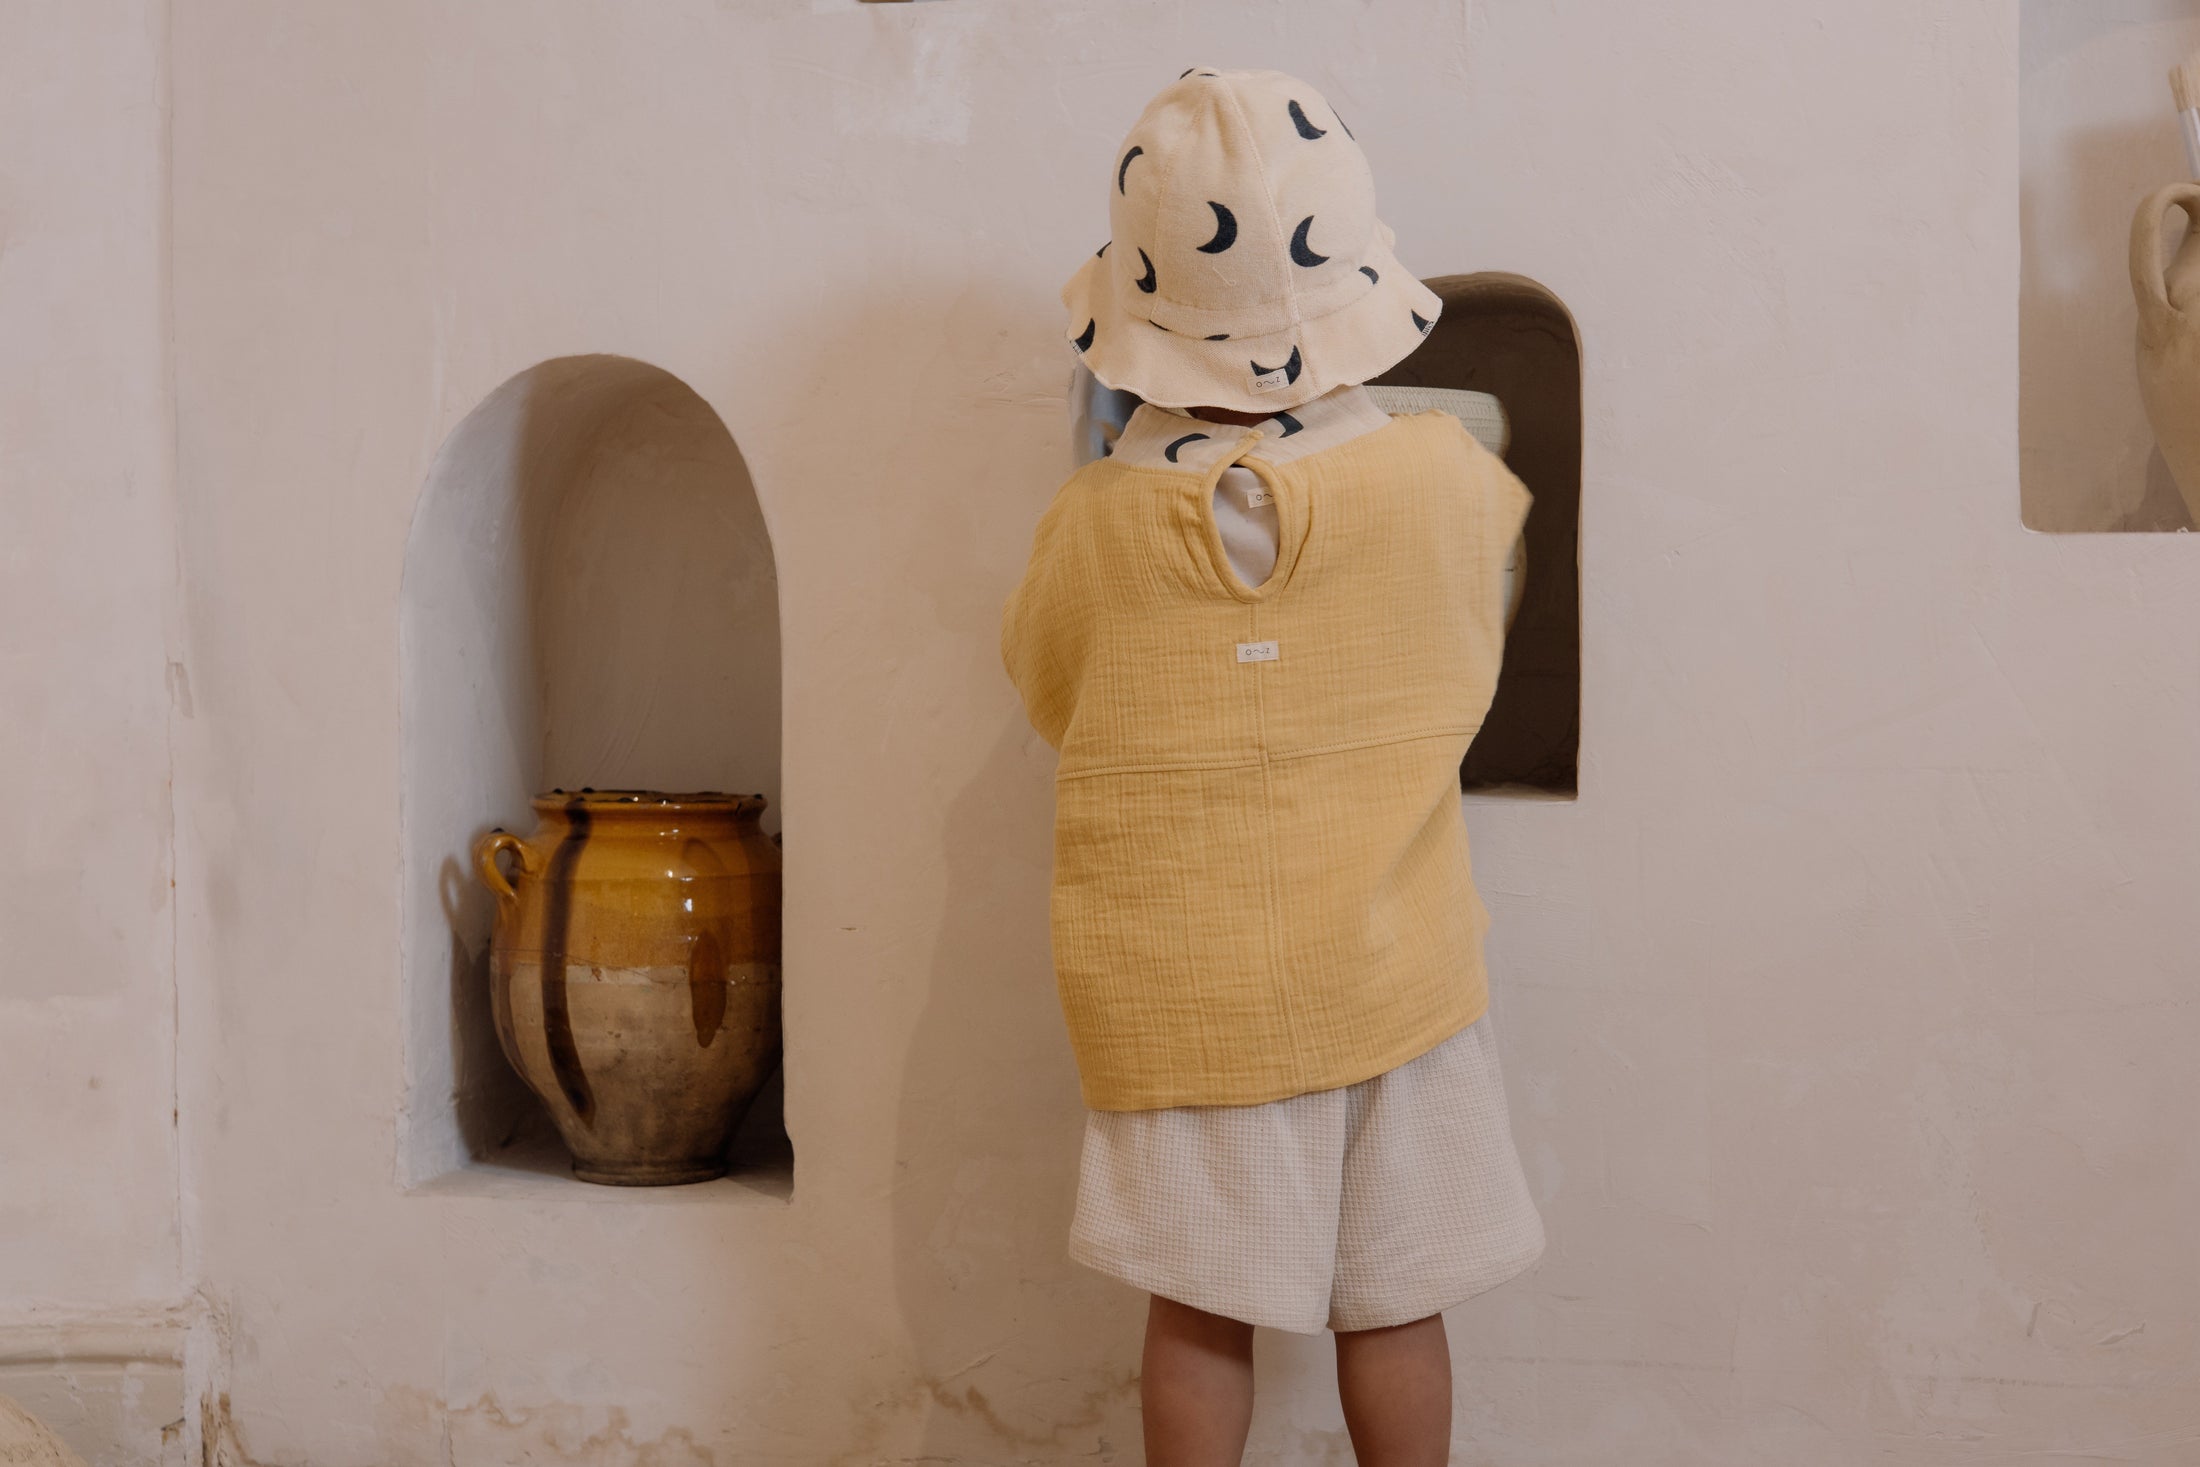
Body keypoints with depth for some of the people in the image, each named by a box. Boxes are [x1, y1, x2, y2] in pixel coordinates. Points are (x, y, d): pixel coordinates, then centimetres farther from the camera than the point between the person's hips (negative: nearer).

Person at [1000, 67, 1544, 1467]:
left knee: (1200, 1310, 9)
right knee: (1395, 1302, 12)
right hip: (1390, 975, 0)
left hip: (1177, 994, 0)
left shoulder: (1093, 526, -11)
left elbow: (1050, 690, 7)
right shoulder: (1444, 481, -10)